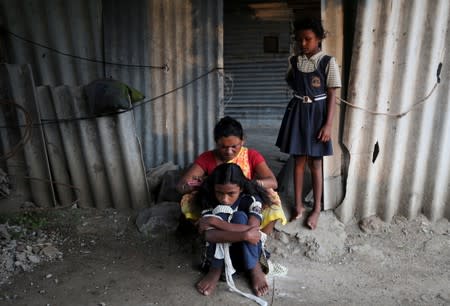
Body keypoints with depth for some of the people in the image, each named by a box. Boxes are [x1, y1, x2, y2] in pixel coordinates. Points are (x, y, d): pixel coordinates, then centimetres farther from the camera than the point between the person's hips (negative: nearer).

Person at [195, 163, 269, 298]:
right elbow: (208, 235, -33)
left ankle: (255, 269, -12)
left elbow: (252, 230, -37)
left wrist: (214, 221, -38)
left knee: (240, 217, -30)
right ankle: (215, 269, -14)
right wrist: (245, 235, -42)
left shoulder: (251, 199, -20)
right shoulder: (210, 201, -18)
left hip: (249, 251, 0)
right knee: (220, 212, -28)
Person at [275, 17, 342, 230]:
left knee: (315, 163, 5)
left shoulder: (328, 62, -8)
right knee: (299, 161, 9)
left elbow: (332, 96, -9)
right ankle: (298, 204, 23)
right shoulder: (293, 61, 3)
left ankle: (317, 208, 20)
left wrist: (328, 124, -14)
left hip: (317, 113, -3)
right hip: (297, 112, 3)